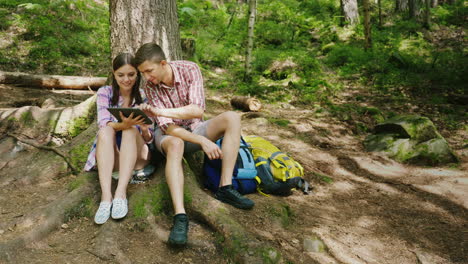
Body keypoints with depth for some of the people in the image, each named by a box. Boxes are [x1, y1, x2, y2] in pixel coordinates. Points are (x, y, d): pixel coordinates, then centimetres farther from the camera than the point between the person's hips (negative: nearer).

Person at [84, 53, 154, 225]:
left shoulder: (144, 96, 4)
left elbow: (149, 138, 0)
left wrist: (144, 128, -25)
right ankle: (106, 197, -45)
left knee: (131, 130, -29)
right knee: (105, 131, -30)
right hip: (109, 156, 0)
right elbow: (104, 124, -14)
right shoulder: (105, 92, 3)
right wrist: (122, 124, -37)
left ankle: (121, 193, -42)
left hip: (136, 155, 0)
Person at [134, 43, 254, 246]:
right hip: (170, 134, -2)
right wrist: (202, 141, -36)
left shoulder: (189, 69, -17)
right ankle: (180, 216, -50)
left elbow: (198, 110, -27)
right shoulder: (150, 87, -16)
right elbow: (168, 127, -22)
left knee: (231, 118, -24)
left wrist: (160, 111, -38)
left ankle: (225, 187, -29)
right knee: (175, 144, -39)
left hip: (194, 128, 2)